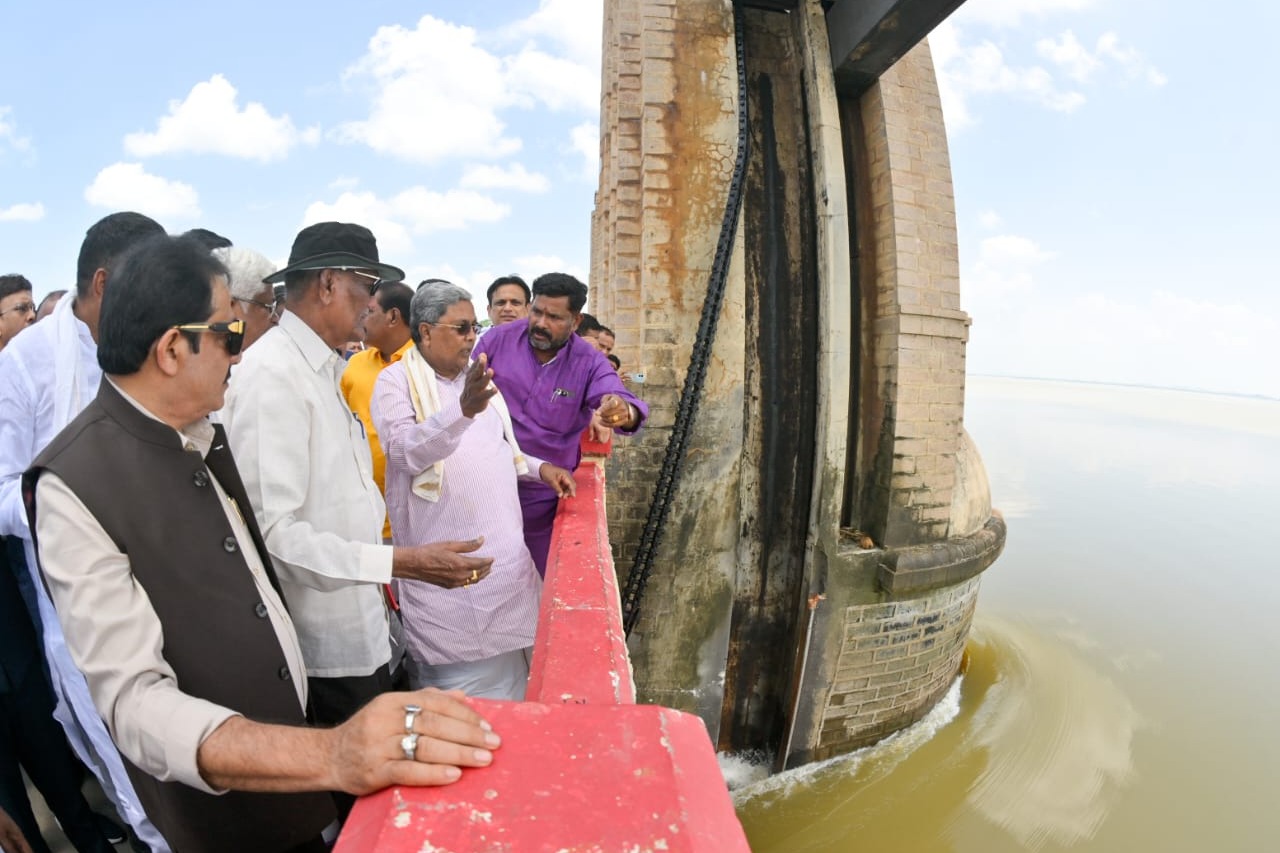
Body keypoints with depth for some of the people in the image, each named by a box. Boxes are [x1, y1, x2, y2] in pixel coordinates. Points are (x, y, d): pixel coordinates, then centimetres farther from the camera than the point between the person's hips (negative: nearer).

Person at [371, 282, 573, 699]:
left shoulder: (475, 377, 14)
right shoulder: (396, 381, -7)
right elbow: (405, 449, -26)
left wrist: (539, 467, 10)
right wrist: (463, 410, -41)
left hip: (504, 550, 7)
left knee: (507, 663, 17)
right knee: (458, 674, 1)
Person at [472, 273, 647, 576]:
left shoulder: (590, 363, -10)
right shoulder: (497, 340, -9)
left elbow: (622, 400, -26)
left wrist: (625, 412, -48)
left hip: (547, 489, 0)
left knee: (540, 577, 16)